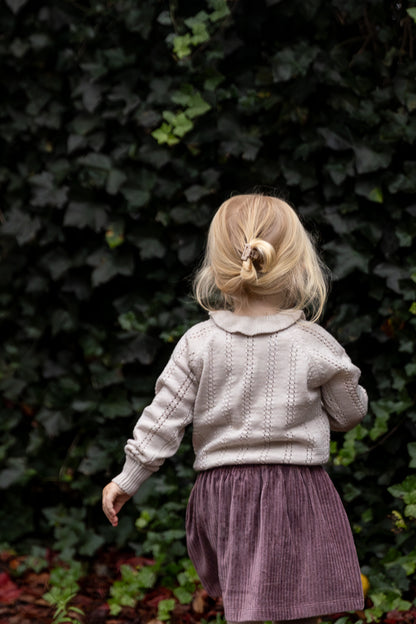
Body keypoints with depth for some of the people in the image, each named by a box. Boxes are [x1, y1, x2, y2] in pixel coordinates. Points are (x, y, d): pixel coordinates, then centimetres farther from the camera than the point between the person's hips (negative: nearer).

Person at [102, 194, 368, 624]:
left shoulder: (199, 343, -2)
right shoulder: (315, 346, -6)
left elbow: (163, 419, -1)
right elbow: (349, 414, 6)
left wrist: (127, 480, 9)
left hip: (221, 490, 3)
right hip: (295, 492, -2)